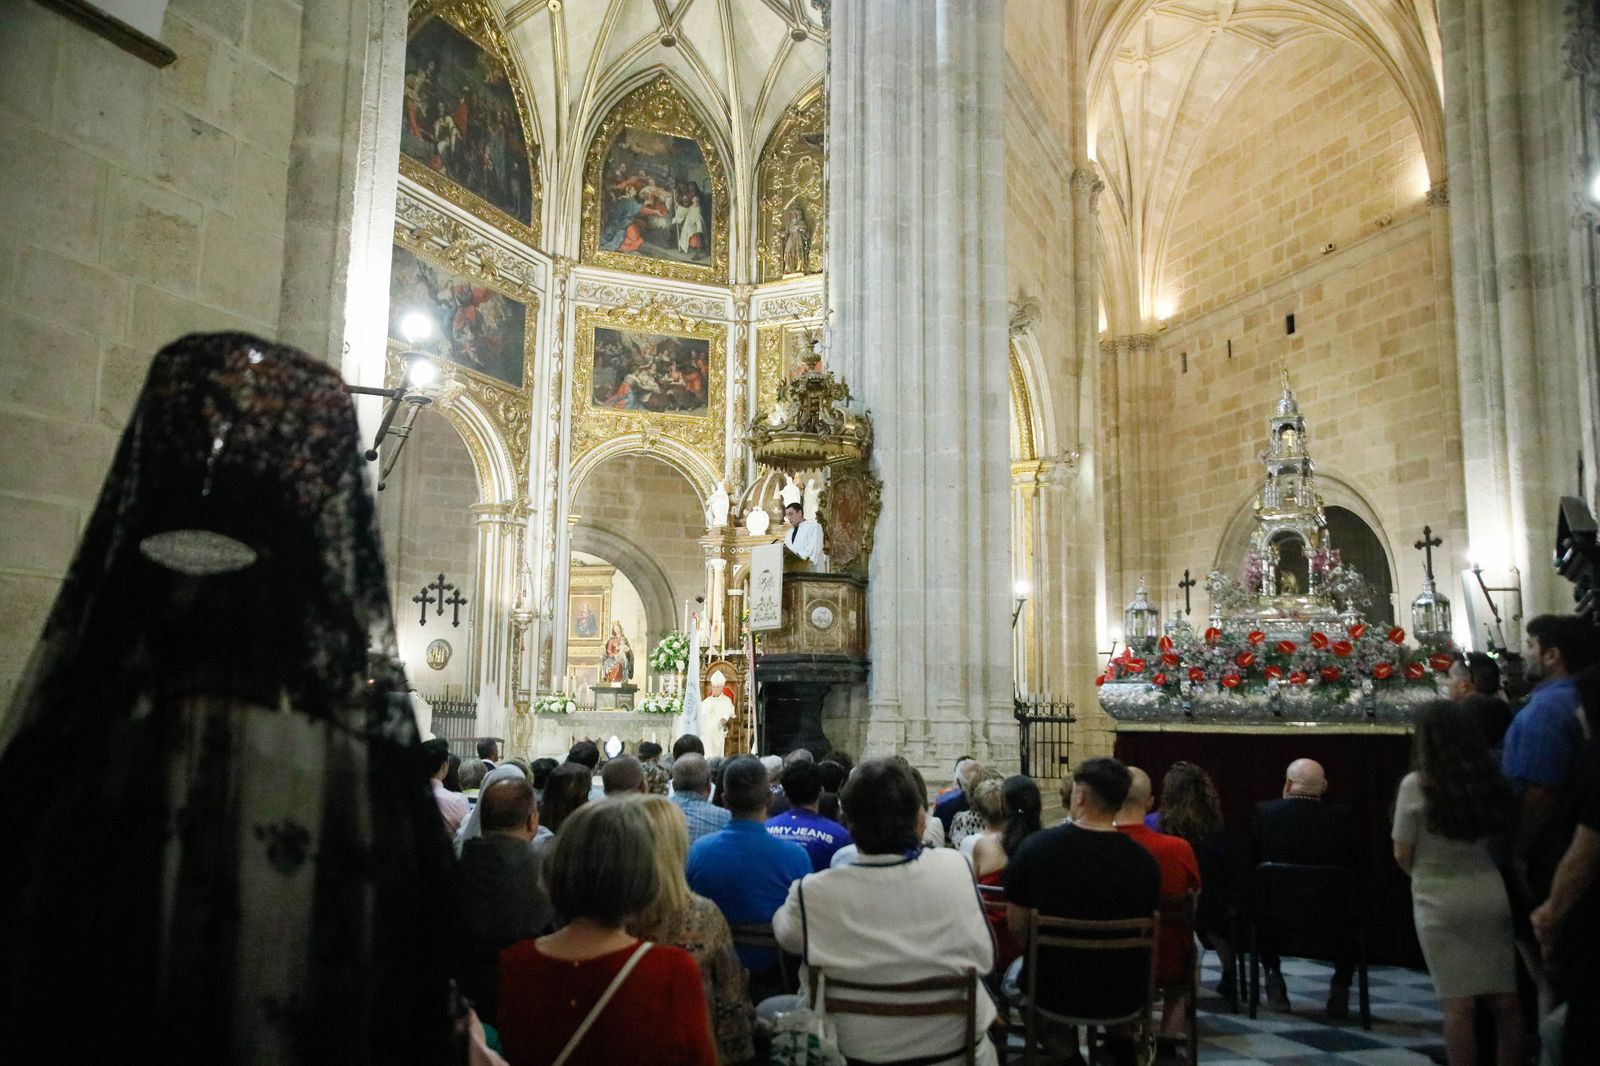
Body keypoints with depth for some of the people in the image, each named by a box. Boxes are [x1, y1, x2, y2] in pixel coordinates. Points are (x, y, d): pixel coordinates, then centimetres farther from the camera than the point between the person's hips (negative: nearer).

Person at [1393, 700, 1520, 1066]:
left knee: (1458, 1002, 0)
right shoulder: (1491, 779, 2)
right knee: (1505, 1000, 11)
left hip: (1440, 901, -4)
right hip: (1490, 894, 4)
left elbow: (1402, 854, -6)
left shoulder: (1417, 784, -11)